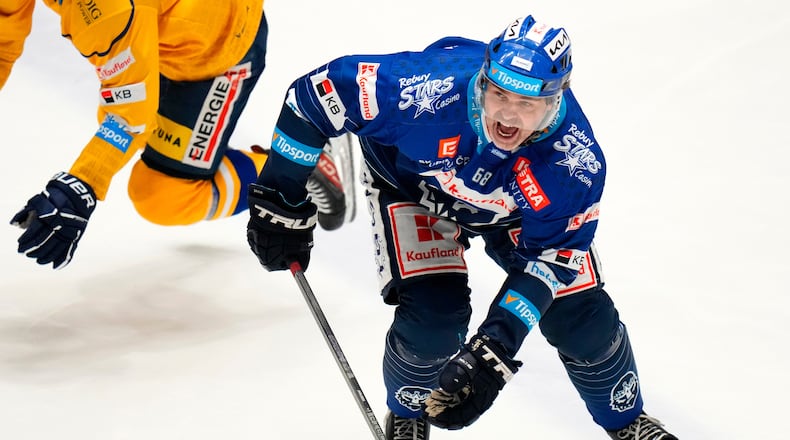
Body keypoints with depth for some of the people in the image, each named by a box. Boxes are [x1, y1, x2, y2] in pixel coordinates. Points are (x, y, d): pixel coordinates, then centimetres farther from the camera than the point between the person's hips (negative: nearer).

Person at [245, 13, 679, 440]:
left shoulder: (575, 163, -35)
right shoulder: (430, 88, -42)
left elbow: (547, 257, -27)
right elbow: (321, 90, -31)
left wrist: (493, 351, -38)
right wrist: (282, 203, -23)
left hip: (513, 209, 2)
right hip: (412, 186, -2)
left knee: (583, 319, -5)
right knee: (432, 317, -20)